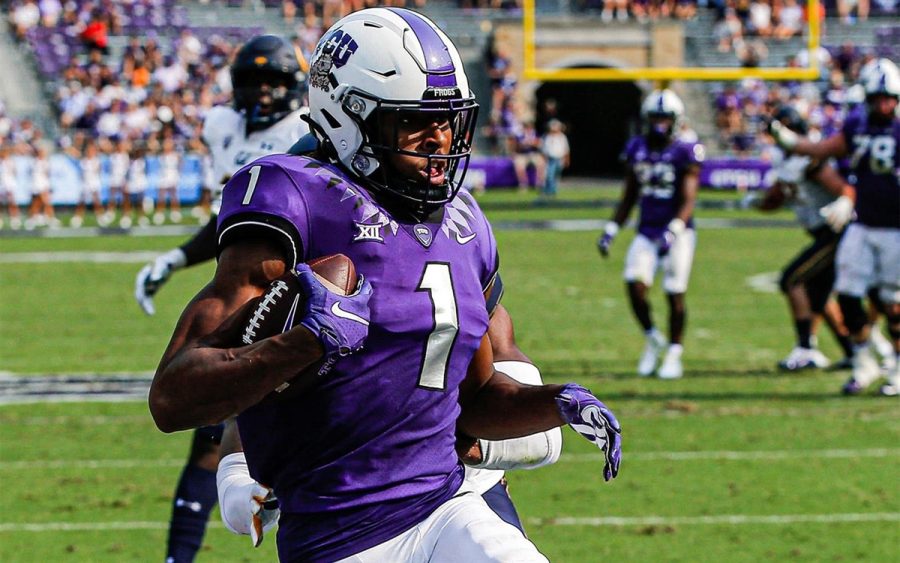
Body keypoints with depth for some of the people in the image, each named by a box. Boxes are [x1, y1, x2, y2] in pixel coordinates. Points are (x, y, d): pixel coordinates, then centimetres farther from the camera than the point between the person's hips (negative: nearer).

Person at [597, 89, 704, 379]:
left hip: (677, 232, -4)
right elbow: (629, 198, 17)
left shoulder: (684, 153, -8)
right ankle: (652, 339, 10)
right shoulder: (636, 149, 7)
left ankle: (674, 355, 13)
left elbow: (688, 201, -15)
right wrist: (611, 229, 9)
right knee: (635, 285, -14)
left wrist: (673, 230, -30)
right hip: (646, 233, 4)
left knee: (675, 295, -2)